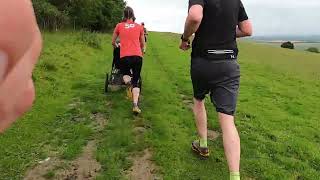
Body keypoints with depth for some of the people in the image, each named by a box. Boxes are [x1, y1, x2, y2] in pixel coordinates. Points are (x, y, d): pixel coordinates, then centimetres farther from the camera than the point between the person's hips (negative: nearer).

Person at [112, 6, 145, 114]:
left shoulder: (119, 26, 11)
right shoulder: (139, 27, 12)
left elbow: (113, 42, 20)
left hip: (124, 56, 0)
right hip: (137, 56, 1)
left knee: (125, 74, 26)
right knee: (136, 81, 10)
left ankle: (128, 83, -10)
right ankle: (135, 105, -5)